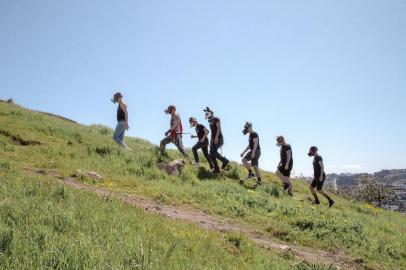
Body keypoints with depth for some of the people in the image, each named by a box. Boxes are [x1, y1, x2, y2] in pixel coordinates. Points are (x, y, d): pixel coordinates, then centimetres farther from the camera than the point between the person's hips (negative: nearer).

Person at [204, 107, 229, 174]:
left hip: (218, 139, -9)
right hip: (213, 139, 9)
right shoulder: (211, 122, 20)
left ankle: (225, 160, -7)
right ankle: (216, 169, 3)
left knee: (213, 152, -21)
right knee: (212, 154, 1)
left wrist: (216, 137, -25)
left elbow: (219, 128, -16)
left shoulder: (216, 119, -5)